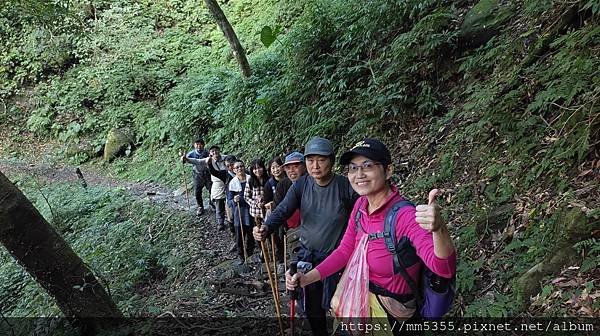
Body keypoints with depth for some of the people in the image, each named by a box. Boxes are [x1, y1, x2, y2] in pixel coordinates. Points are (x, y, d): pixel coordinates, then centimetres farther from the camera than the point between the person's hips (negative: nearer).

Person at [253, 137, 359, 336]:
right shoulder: (301, 185, -7)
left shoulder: (346, 187, -17)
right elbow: (283, 210, -16)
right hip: (307, 254, 4)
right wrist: (266, 228, -35)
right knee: (311, 307, 20)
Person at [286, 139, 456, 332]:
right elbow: (345, 251, 3)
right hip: (362, 299, 6)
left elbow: (444, 269, -41)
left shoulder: (405, 216, -29)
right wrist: (305, 279, -6)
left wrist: (439, 229, -61)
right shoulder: (361, 204, -7)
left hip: (391, 312, -6)